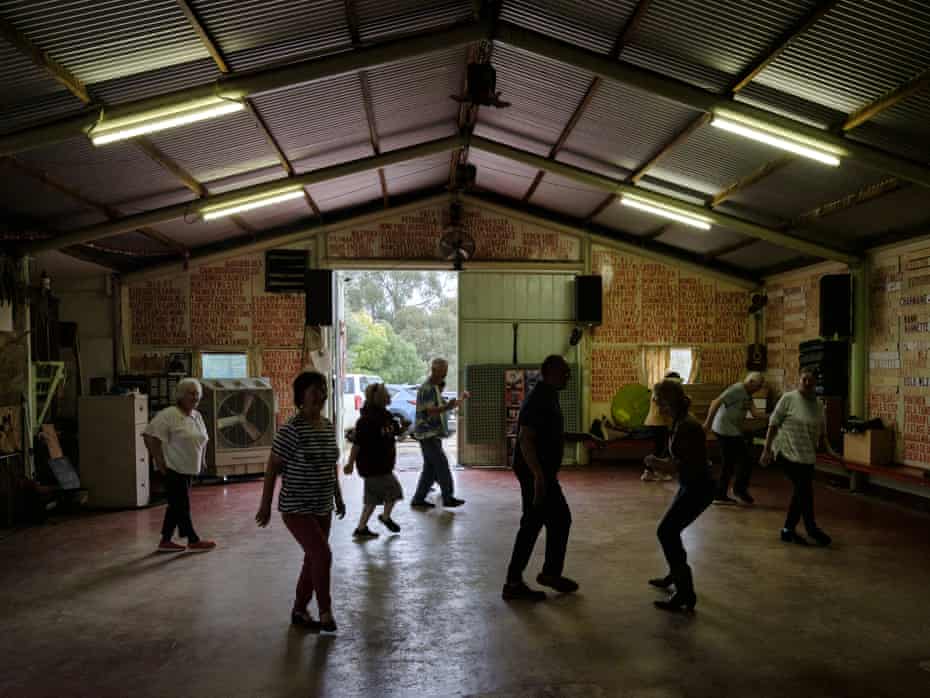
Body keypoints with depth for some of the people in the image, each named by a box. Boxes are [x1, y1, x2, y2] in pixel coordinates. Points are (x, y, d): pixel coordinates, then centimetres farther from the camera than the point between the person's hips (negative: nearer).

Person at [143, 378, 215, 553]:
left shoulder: (197, 416, 10)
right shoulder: (168, 415, -15)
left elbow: (202, 440, 23)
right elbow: (150, 436, -20)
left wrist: (201, 461, 15)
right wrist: (159, 461, -19)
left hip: (189, 469, 8)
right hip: (173, 469, -8)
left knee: (176, 505, 13)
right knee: (182, 505, -1)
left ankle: (166, 541, 23)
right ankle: (193, 541, 9)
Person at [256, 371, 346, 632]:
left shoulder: (329, 426, 4)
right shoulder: (292, 429, -18)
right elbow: (272, 467, -13)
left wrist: (338, 498, 18)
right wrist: (265, 505, -11)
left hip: (322, 508, 7)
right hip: (296, 508, -7)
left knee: (313, 560, 14)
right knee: (323, 554, -15)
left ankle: (299, 610, 31)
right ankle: (325, 613, 2)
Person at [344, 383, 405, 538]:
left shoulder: (385, 416, 8)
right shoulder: (367, 420, -20)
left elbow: (396, 432, 18)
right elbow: (357, 443, -21)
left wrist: (403, 427, -4)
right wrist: (350, 463, -21)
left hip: (383, 465, 9)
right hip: (372, 466, -9)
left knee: (373, 498, 14)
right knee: (393, 490, 1)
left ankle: (361, 528, 21)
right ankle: (386, 517, 24)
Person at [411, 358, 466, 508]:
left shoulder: (435, 388, 17)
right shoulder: (427, 389, -15)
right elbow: (428, 411, -25)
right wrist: (447, 407, -38)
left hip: (433, 434, 10)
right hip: (428, 434, -10)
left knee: (430, 468, 10)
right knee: (442, 465, -7)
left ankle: (418, 499, 14)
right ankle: (448, 498, 0)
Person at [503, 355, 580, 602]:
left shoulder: (546, 396, 13)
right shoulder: (539, 400, -18)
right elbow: (525, 439, -25)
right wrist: (539, 476, -30)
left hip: (538, 472, 10)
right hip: (536, 472, -10)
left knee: (532, 525, 12)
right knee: (560, 519, 2)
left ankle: (514, 583, 18)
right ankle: (550, 572, 15)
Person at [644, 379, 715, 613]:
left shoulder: (688, 426, -23)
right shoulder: (678, 423, 6)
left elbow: (694, 464, -27)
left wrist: (665, 465, -22)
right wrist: (662, 462, 1)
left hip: (698, 487, -10)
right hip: (690, 486, 10)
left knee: (666, 532, -11)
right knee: (670, 530, 22)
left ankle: (685, 594, -7)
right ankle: (675, 575, 43)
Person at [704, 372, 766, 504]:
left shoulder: (747, 395, 15)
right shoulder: (737, 389, -15)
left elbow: (755, 413, 3)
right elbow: (716, 402, -21)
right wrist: (708, 423, -23)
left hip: (732, 431, 10)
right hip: (727, 431, -10)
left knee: (728, 464, 13)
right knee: (745, 461, -2)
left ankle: (720, 495, 18)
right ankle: (739, 489, 13)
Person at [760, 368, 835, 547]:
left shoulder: (819, 406, 9)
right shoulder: (788, 398, -7)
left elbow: (822, 434, 15)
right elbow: (773, 425, -6)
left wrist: (829, 450, -1)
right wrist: (766, 450, -9)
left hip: (807, 456, 6)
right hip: (788, 452, -6)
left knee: (801, 492, 9)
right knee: (805, 490, -10)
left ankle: (788, 530, 23)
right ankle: (812, 529, 5)